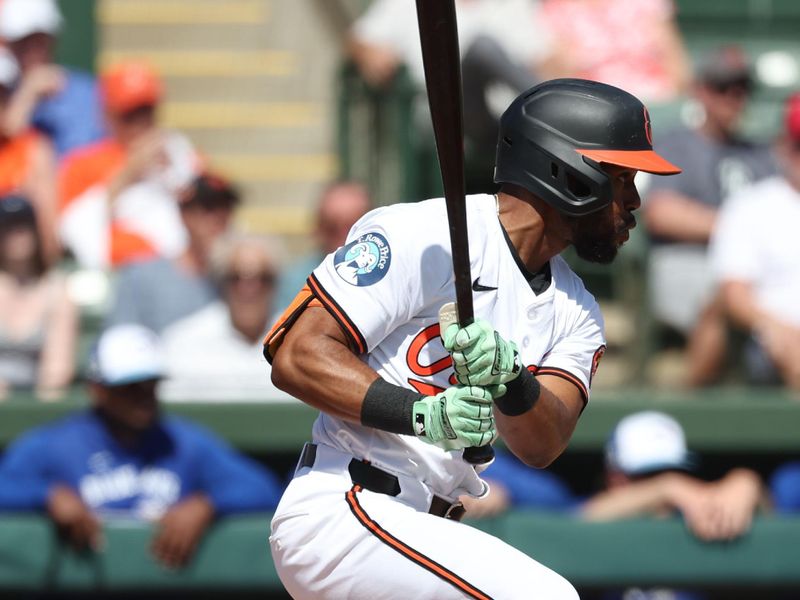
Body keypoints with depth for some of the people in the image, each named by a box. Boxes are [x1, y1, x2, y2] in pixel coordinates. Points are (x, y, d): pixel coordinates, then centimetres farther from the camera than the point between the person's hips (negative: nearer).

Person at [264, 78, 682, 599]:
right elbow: (297, 357, -16)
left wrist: (509, 380, -27)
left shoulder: (575, 312, 13)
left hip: (423, 528, 9)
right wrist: (420, 413, -30)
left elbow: (541, 447, -5)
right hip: (341, 512, -9)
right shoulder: (422, 238, -10)